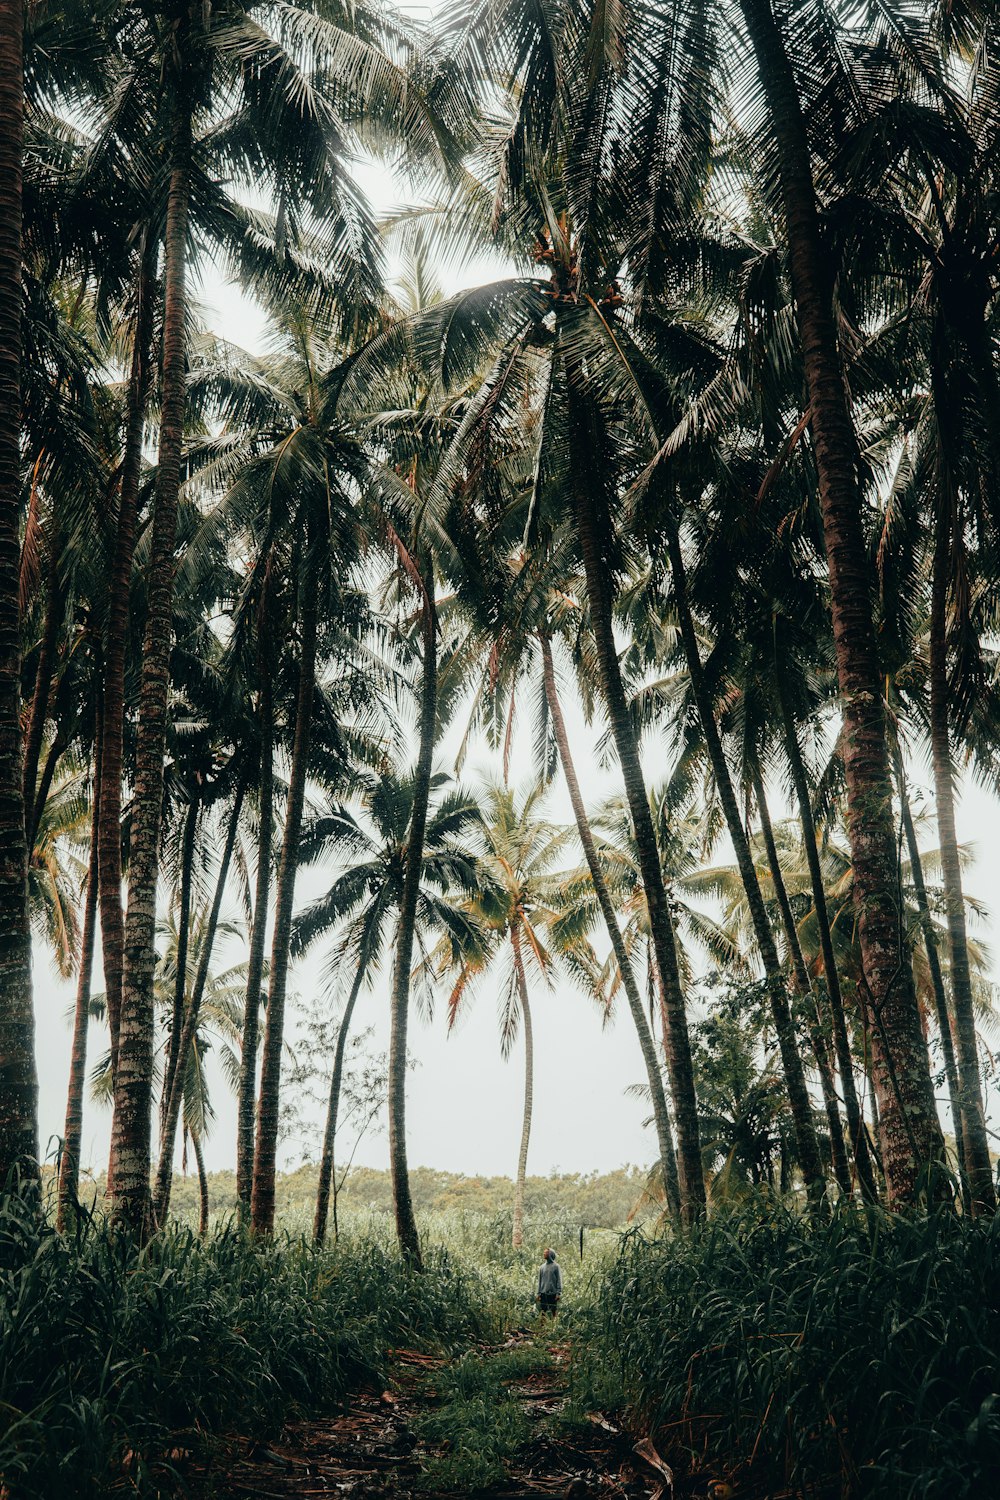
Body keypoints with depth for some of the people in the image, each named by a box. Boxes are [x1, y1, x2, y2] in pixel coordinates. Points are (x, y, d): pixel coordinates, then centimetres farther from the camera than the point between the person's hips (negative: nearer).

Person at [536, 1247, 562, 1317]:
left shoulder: (555, 1266, -1)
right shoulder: (542, 1267, 11)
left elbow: (559, 1280, -3)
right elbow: (539, 1281, 14)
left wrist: (558, 1293, -10)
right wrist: (538, 1293, 8)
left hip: (553, 1293, -4)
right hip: (543, 1293, 4)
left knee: (553, 1312, -1)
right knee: (542, 1312, 1)